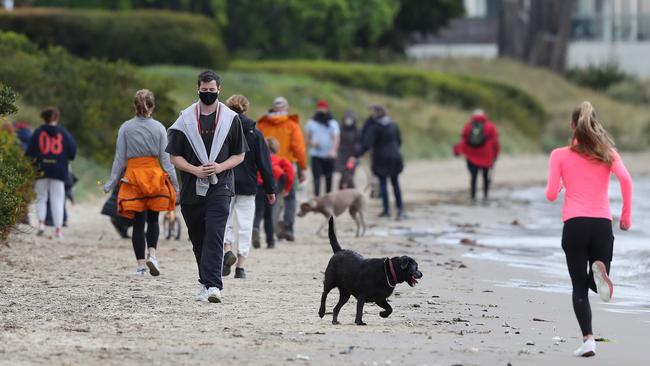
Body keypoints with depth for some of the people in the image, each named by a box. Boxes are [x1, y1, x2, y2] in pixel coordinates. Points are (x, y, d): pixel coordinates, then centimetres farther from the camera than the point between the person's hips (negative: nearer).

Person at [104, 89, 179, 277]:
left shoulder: (125, 128, -2)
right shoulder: (158, 128, -3)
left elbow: (120, 158, 0)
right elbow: (165, 158, -1)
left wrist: (112, 182, 7)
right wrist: (175, 183, 6)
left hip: (132, 175, 0)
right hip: (154, 174, 0)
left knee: (138, 222, 5)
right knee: (153, 219, 13)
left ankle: (140, 264, 3)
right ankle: (152, 254, -8)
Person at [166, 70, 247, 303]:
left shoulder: (230, 119, 5)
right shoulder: (185, 119, 6)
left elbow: (239, 155, 9)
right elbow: (175, 156, 6)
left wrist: (220, 167, -10)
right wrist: (195, 170, -11)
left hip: (220, 187, -2)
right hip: (191, 188, 3)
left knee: (214, 235, -16)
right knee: (198, 238, 10)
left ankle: (212, 285, -23)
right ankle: (206, 282, 25)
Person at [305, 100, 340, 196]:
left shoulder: (333, 123, 4)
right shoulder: (311, 123, 10)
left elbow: (336, 138, -8)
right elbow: (307, 138, 14)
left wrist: (333, 150, -26)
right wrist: (312, 143, -11)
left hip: (329, 155, 0)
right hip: (315, 155, 0)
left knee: (329, 178, 6)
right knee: (317, 178, -10)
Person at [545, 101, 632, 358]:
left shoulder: (560, 155, 5)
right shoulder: (607, 152, 10)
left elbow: (551, 194, 2)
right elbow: (625, 179, -6)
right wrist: (626, 216, 1)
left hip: (574, 224, -1)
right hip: (603, 223, 1)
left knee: (580, 287, 4)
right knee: (595, 283, 15)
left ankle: (588, 339, -14)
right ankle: (600, 270, -23)